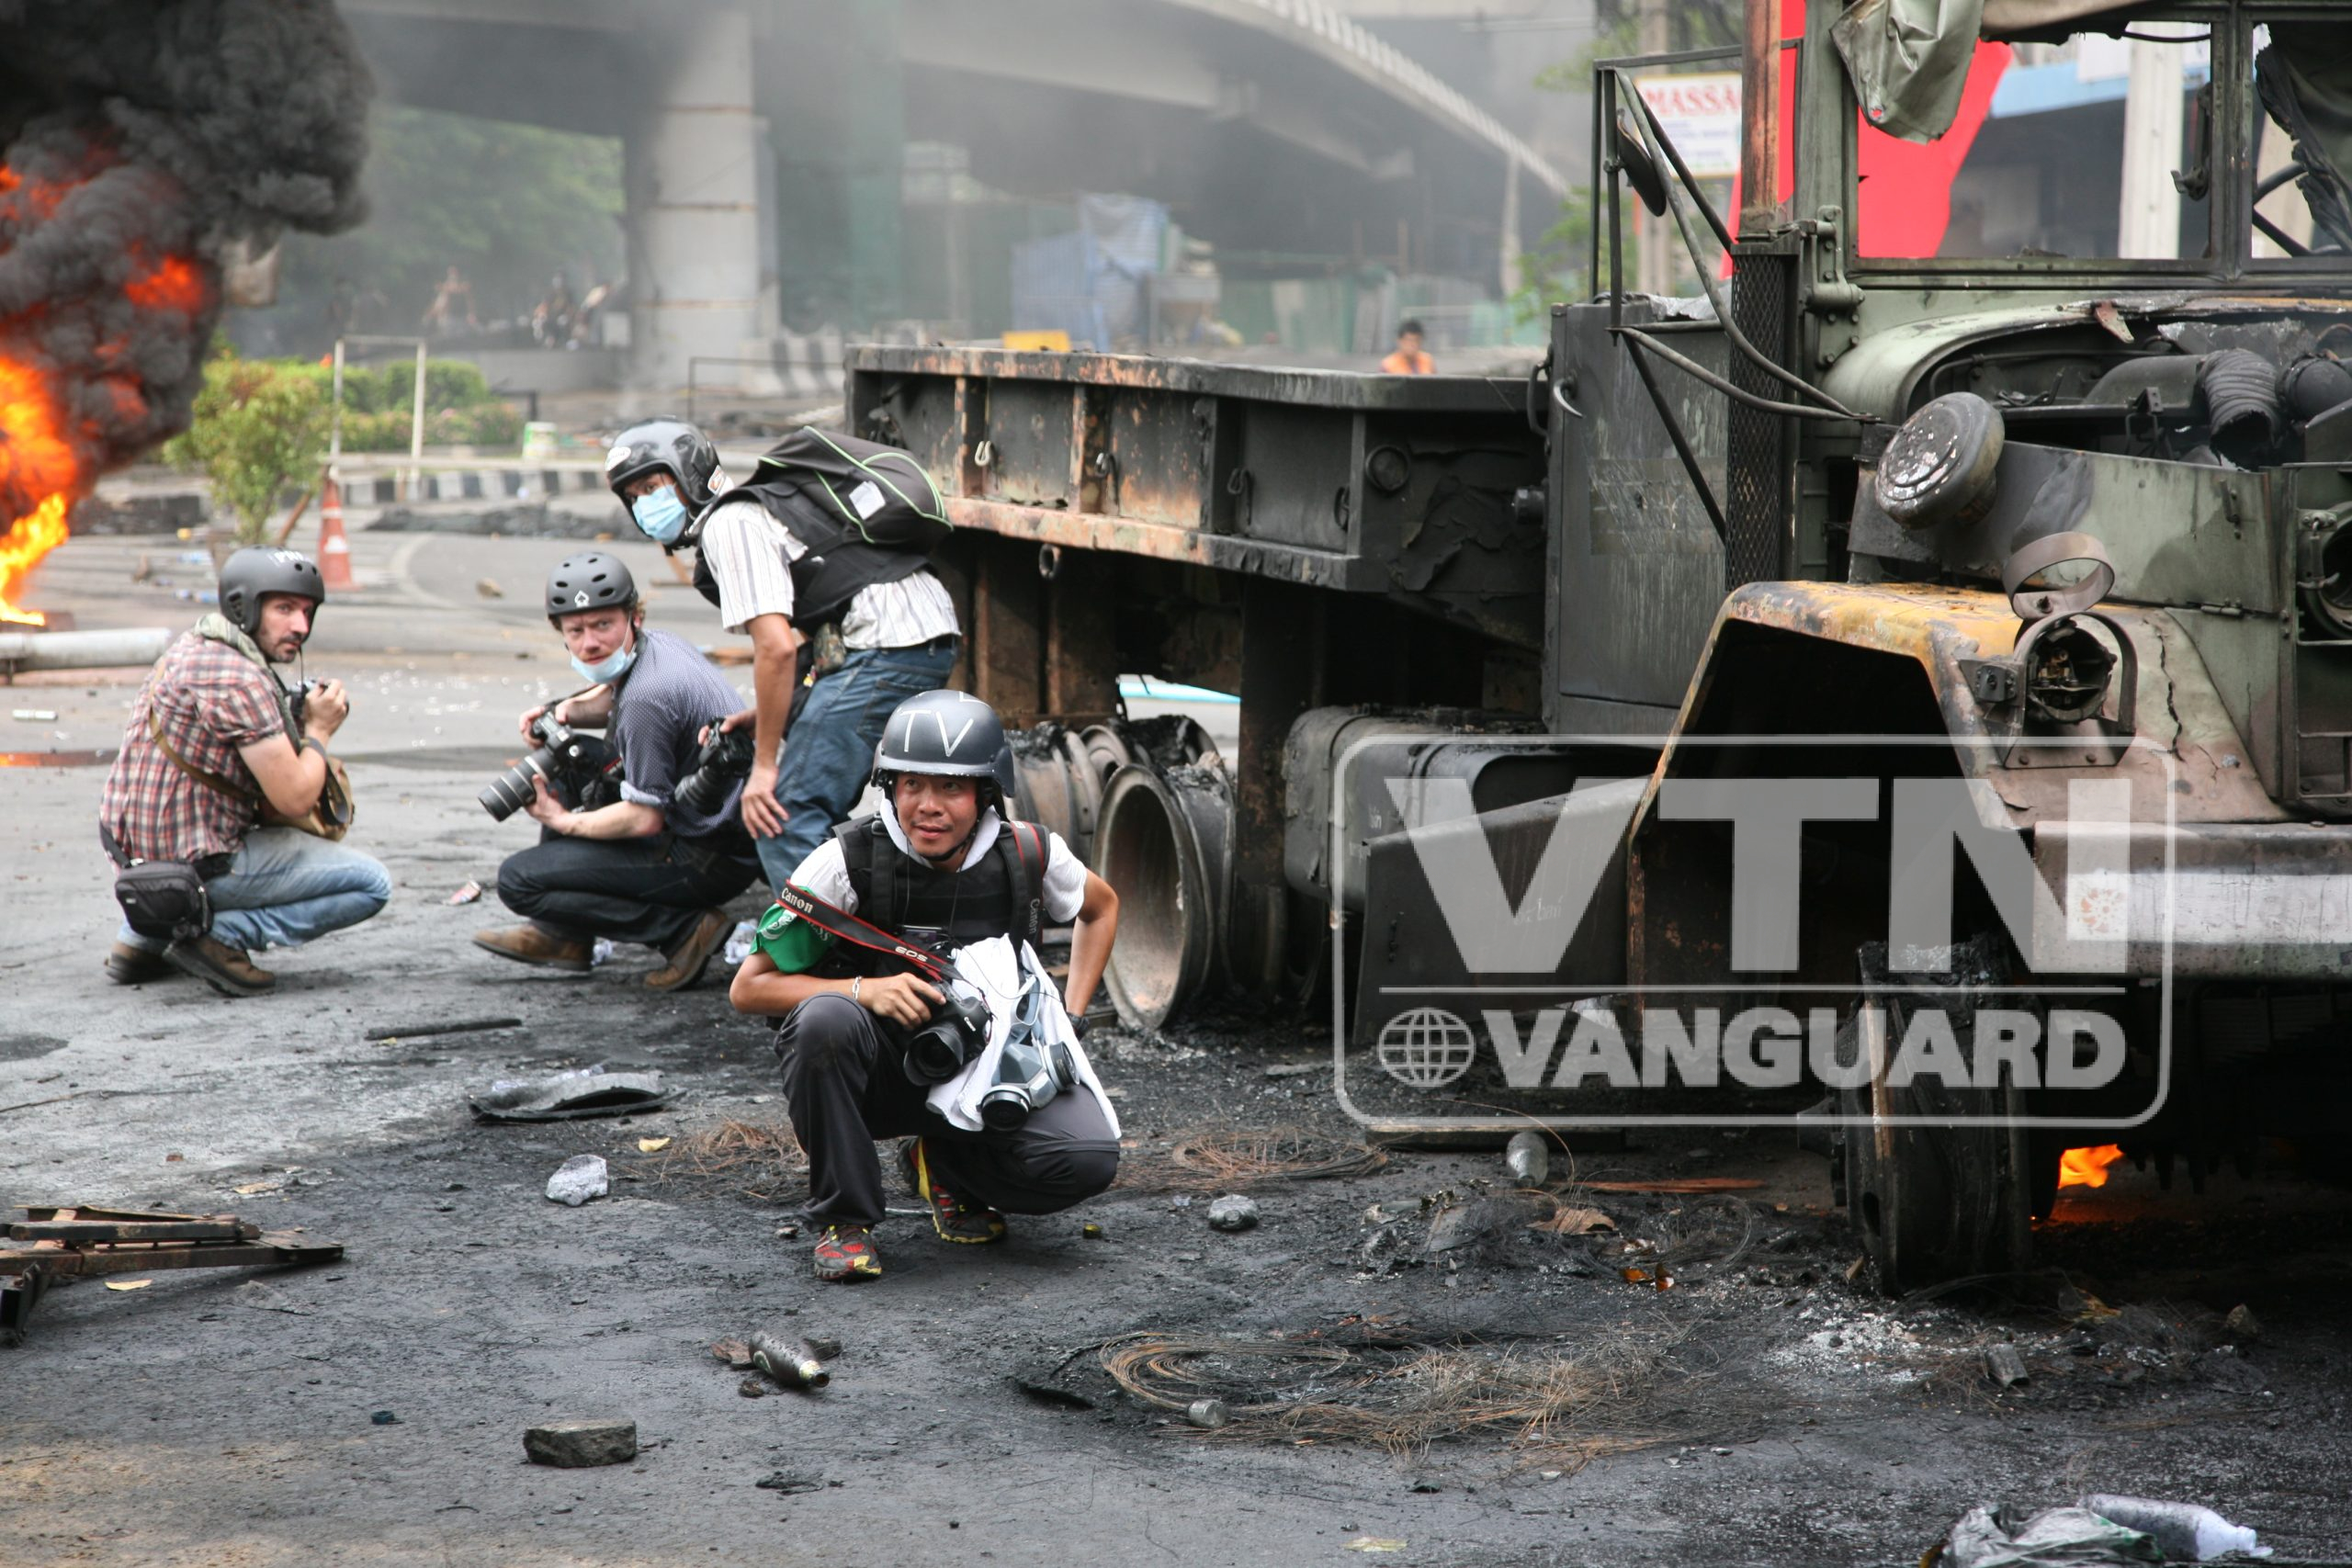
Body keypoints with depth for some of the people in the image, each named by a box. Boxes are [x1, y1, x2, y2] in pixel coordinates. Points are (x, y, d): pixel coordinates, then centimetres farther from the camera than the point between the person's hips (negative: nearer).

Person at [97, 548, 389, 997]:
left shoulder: (191, 646, 10)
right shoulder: (238, 680, -20)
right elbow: (294, 798, -21)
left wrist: (295, 720, 5)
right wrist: (318, 731, -3)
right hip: (191, 865, -9)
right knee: (372, 885, -5)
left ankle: (142, 937, 22)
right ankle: (222, 933, -9)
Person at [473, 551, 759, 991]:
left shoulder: (647, 698, -25)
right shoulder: (660, 644, 4)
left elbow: (645, 820, -23)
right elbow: (610, 698, 28)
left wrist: (563, 823, -8)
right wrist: (564, 711, 6)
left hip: (708, 861, -10)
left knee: (518, 879, -7)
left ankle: (686, 927, -10)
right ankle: (562, 935, 23)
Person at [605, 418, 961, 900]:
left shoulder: (729, 524, -7)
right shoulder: (751, 510, 24)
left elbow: (777, 647, -16)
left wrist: (765, 765, -12)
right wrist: (767, 711, 16)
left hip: (884, 645, -10)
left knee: (783, 819, -11)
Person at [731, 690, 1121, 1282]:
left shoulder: (1028, 855, -10)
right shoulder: (850, 860, -18)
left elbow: (1101, 907, 15)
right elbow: (749, 988, -13)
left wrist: (1068, 1020, 3)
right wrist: (864, 989, -28)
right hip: (874, 1073, -2)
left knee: (1089, 1159, -23)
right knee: (826, 1017, -36)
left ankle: (946, 1166, 10)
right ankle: (843, 1219, -15)